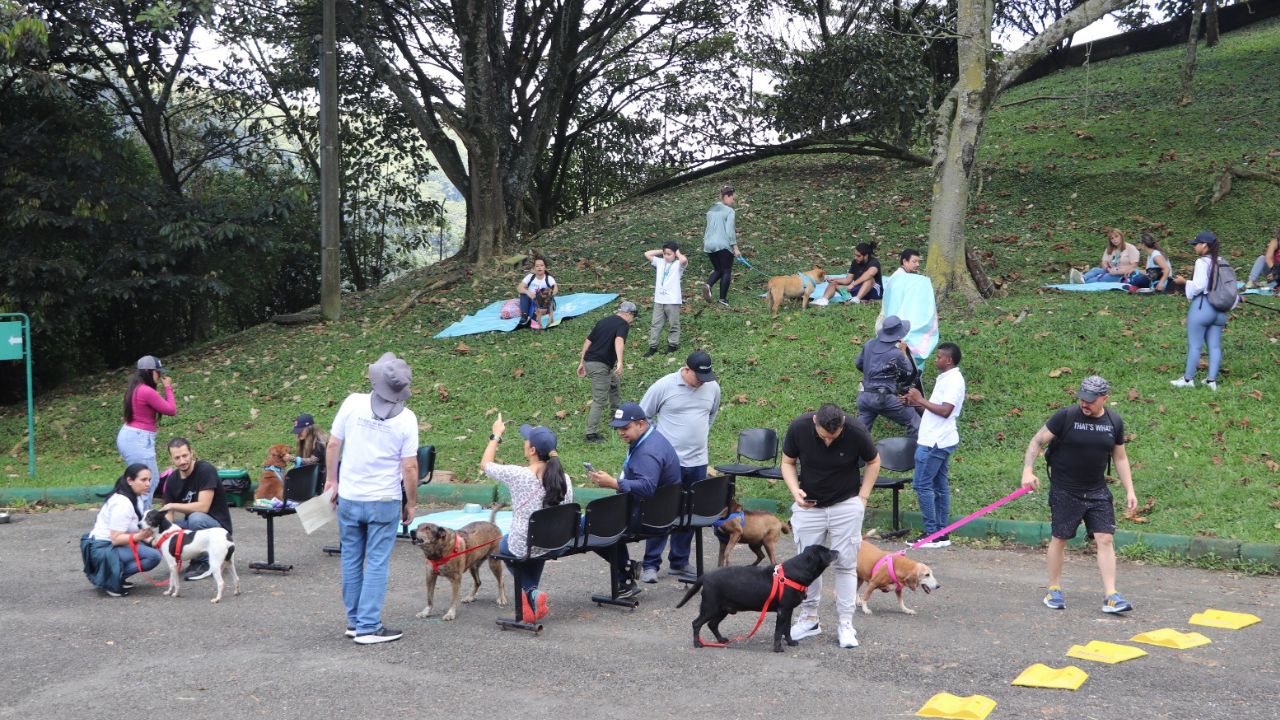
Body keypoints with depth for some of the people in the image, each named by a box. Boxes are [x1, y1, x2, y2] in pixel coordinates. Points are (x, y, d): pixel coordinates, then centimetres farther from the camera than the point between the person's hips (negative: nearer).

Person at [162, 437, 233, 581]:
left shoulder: (206, 470, -18)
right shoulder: (172, 480, -1)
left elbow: (203, 507, -26)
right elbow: (168, 517, -3)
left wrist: (173, 506, -17)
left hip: (218, 527, -6)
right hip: (191, 527, 6)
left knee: (196, 518, -36)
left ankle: (204, 562, -13)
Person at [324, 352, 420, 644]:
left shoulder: (353, 403, -7)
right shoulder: (406, 418, -10)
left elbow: (333, 445, 0)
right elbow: (409, 468, -9)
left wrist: (331, 480, 13)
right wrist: (410, 504, 3)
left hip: (348, 498, 2)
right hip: (384, 501, -2)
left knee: (351, 561, 13)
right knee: (377, 564, 4)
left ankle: (354, 622, 22)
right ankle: (368, 628, 4)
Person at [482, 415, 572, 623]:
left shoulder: (517, 475, -21)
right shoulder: (564, 479, -10)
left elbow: (485, 464, -3)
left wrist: (496, 435, 9)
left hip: (524, 547, -4)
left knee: (504, 545, 32)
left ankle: (530, 591, 12)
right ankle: (532, 595, 27)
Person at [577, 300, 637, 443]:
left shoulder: (604, 321, 17)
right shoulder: (623, 325, -6)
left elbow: (588, 341, 17)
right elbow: (619, 341, -27)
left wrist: (582, 362, 22)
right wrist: (620, 362, -38)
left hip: (589, 361, 9)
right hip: (600, 365, -9)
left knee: (614, 381, 31)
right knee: (599, 400, -4)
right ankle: (591, 434, -5)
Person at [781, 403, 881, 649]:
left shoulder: (856, 432, -22)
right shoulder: (798, 428, -20)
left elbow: (873, 462, -2)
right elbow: (788, 462, -3)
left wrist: (862, 497, -6)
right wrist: (795, 491, -20)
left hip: (846, 505, -1)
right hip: (808, 505, 1)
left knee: (845, 564, 0)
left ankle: (846, 624, 6)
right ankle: (808, 619, 19)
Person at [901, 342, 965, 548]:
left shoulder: (953, 381, -15)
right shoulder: (945, 378, 16)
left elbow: (945, 410, -23)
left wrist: (921, 400, -16)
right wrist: (916, 402, 11)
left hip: (936, 441, -10)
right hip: (935, 439, 10)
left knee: (922, 484, -9)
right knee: (939, 486, 10)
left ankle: (932, 534, -7)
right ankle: (942, 533, 14)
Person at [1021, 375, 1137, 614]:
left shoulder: (1114, 422, 2)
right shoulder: (1066, 417, -11)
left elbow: (1120, 457, 13)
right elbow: (1037, 442, -8)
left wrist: (1129, 491, 8)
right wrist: (1028, 470, -21)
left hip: (1097, 491, 3)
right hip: (1064, 491, -3)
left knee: (1105, 539, -5)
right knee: (1059, 538, 5)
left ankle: (1110, 596, -3)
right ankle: (1054, 590, 20)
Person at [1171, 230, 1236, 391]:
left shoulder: (1202, 262, -13)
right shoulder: (1223, 263, 8)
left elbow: (1199, 285, -20)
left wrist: (1186, 284, -3)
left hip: (1202, 306, -7)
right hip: (1220, 309, 7)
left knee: (1194, 345, 1)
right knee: (1215, 346, 8)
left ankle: (1188, 379, 8)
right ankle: (1212, 380, 9)